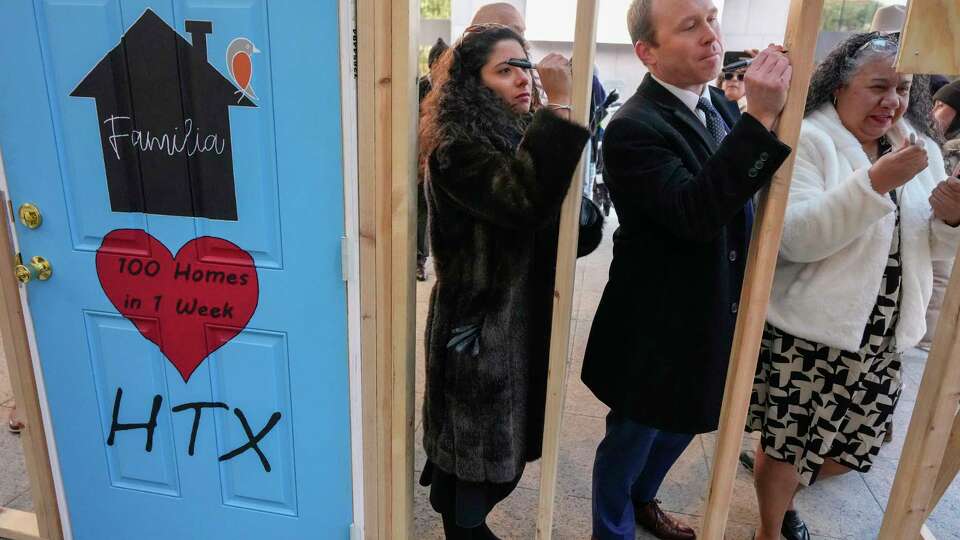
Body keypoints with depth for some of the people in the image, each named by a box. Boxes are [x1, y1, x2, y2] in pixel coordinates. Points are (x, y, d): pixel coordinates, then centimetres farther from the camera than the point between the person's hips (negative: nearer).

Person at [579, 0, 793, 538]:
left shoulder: (722, 104, 3)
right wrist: (760, 118, -38)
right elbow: (694, 214, -36)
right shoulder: (634, 128, -24)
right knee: (631, 439, 13)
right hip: (655, 327, -8)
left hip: (710, 317, 8)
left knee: (682, 424, 27)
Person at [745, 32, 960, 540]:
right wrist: (876, 181, -32)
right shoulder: (805, 140, -13)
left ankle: (784, 486, 50)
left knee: (850, 448, 20)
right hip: (805, 336, -6)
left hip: (880, 342, 7)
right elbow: (792, 237, -26)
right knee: (785, 446, 8)